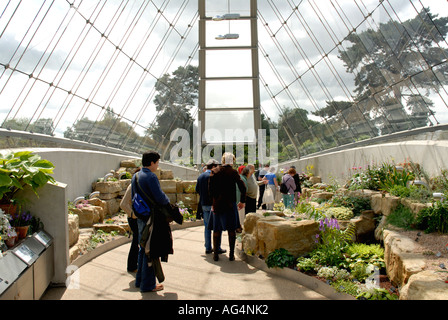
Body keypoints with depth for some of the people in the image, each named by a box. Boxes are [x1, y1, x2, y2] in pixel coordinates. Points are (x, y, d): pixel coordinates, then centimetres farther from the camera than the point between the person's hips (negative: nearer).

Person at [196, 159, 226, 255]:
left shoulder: (200, 176, 9)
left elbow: (197, 189, 12)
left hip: (204, 204, 7)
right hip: (213, 204, -7)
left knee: (207, 226, 12)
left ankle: (208, 248, 15)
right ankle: (217, 248, 5)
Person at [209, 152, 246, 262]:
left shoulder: (214, 171, 1)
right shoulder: (233, 172, -4)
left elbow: (210, 188, -1)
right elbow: (242, 187, -8)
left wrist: (213, 203, 5)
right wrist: (242, 201, 5)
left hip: (217, 204, 2)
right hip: (230, 204, -2)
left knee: (216, 230, 10)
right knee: (232, 230, 7)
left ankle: (216, 255, 14)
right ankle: (231, 255, 8)